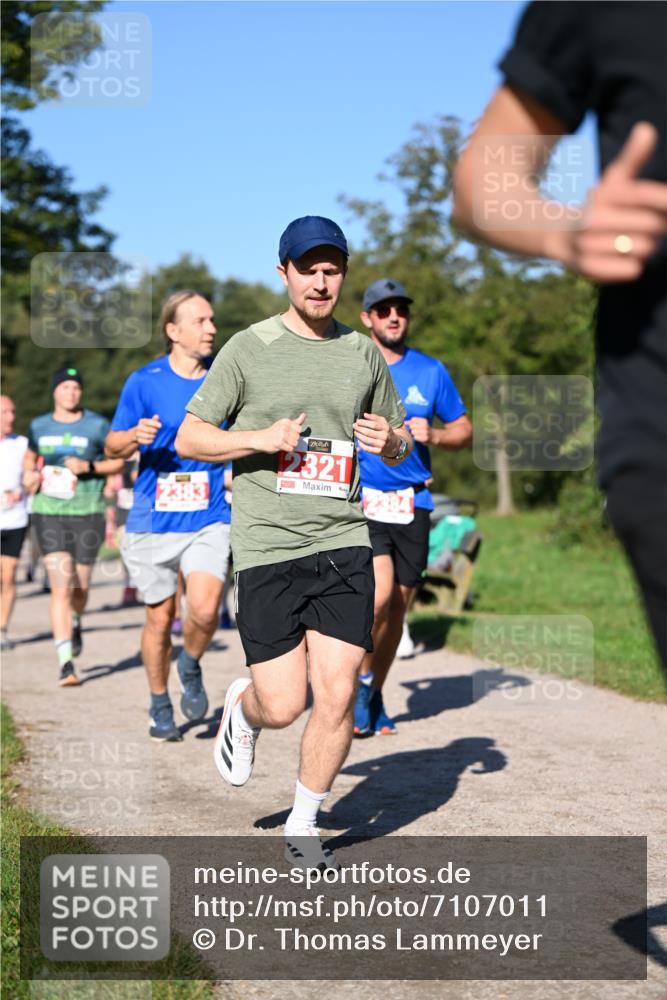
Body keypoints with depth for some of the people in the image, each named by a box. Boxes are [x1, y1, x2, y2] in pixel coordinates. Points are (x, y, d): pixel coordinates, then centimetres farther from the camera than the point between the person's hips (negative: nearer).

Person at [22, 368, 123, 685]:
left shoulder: (97, 425, -1)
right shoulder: (39, 426, 7)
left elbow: (118, 461, 5)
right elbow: (30, 455, 25)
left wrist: (88, 467, -12)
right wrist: (29, 475, 5)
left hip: (87, 514, 0)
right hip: (49, 513, 0)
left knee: (80, 586, 9)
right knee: (61, 586, -12)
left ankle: (75, 623, 47)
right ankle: (66, 662, -12)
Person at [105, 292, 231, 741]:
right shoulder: (144, 382, -2)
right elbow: (113, 446, 5)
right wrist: (135, 435, -16)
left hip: (210, 520, 0)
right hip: (153, 521, 0)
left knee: (205, 610, -18)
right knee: (160, 618, 8)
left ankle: (191, 666, 14)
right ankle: (160, 706, 29)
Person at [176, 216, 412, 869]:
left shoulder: (363, 354, 11)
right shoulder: (249, 349, 1)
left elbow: (401, 445, 21)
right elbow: (188, 438, 1)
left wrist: (390, 441, -3)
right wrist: (262, 438, -14)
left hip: (343, 544, 3)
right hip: (267, 547, -3)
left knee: (336, 697, -4)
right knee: (283, 705, -5)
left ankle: (303, 826, 17)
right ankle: (242, 709, 33)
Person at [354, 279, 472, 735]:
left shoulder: (431, 371, 8)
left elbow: (464, 431, 13)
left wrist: (433, 435, -7)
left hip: (412, 504, 3)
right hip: (360, 500, -3)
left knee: (398, 606, 7)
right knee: (380, 591, -22)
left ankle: (374, 696, 25)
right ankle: (361, 677, 1)